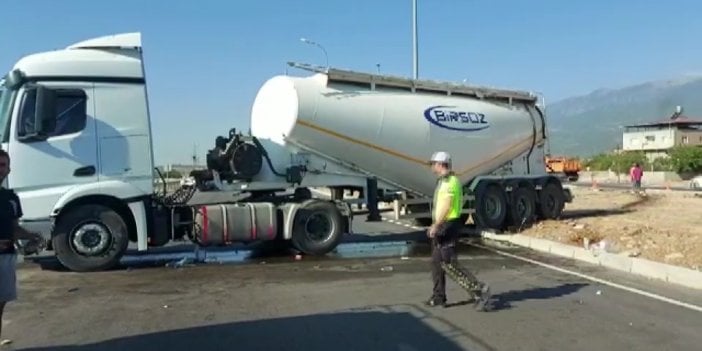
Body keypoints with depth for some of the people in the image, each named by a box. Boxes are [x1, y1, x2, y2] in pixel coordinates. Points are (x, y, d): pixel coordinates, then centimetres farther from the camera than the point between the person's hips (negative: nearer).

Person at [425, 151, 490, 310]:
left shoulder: (449, 181, -16)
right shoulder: (443, 180, 16)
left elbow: (446, 207, -23)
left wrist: (435, 226, -23)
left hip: (447, 226, -11)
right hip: (442, 227, 11)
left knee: (449, 263, -10)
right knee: (437, 262, 14)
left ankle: (478, 289, -7)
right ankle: (438, 297, 21)